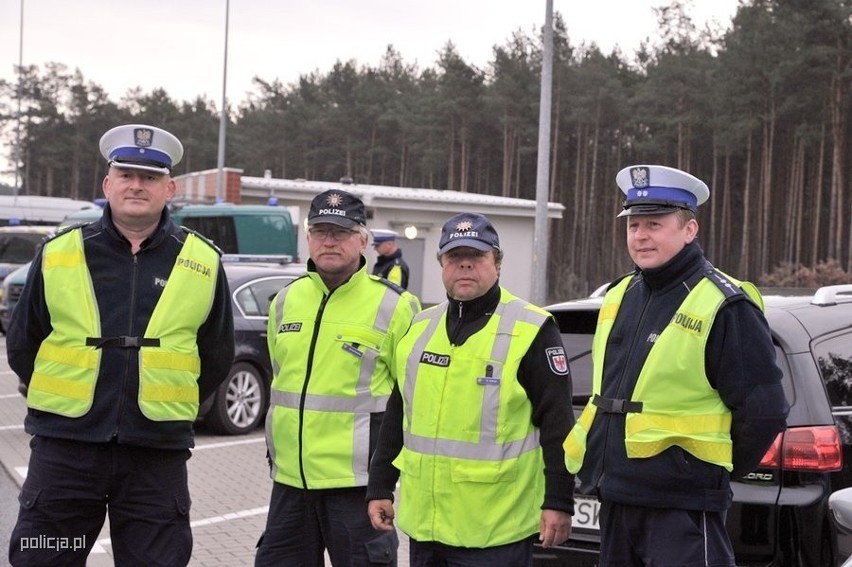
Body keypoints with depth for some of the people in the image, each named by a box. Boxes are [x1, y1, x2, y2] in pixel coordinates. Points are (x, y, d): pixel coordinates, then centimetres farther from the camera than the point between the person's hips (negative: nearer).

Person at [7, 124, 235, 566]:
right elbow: (22, 344, 12)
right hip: (64, 450, 0)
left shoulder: (202, 263, 3)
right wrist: (64, 399, 12)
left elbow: (215, 358, 13)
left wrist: (172, 407, 10)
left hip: (157, 459, 0)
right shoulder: (58, 254, 2)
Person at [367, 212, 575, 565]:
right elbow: (396, 418, 18)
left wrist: (558, 502, -11)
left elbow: (557, 426, -8)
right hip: (423, 522, 6)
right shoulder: (419, 328, 12)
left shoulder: (532, 330, -6)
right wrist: (380, 488, 16)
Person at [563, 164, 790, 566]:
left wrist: (716, 471, -1)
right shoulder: (619, 296, 12)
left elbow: (763, 411, -12)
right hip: (616, 502, 8)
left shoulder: (723, 306, -12)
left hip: (682, 510, -8)